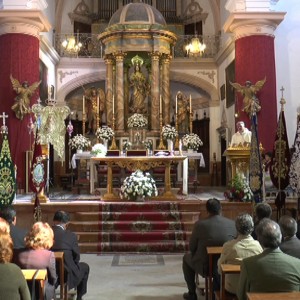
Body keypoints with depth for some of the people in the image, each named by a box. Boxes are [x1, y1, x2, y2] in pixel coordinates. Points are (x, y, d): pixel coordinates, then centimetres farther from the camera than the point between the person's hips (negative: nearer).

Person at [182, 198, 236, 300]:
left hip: (204, 268, -3)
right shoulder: (232, 224, -11)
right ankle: (217, 285, 45)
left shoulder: (199, 224, -18)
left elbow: (192, 247, -6)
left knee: (186, 257, 28)